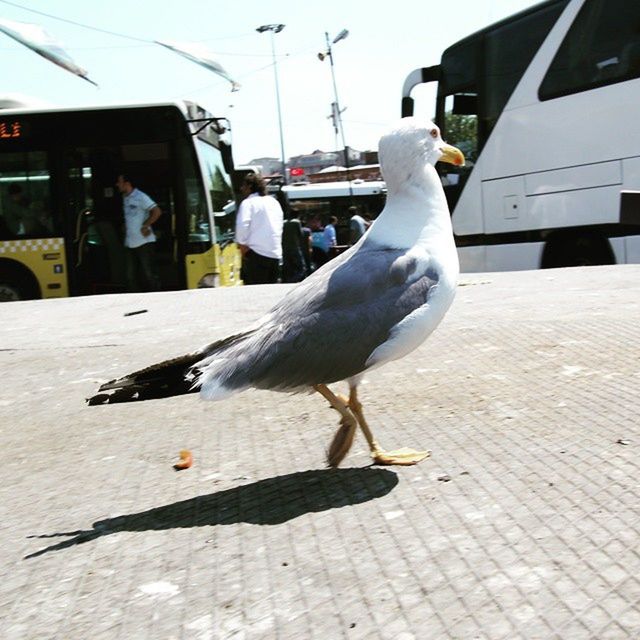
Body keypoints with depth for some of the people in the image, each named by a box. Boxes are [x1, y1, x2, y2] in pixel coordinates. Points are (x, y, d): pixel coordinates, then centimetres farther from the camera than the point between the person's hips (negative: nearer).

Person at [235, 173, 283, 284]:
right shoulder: (274, 202, 18)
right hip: (276, 255, 7)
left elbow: (242, 225, -19)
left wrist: (242, 244, -8)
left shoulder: (248, 203, -4)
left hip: (257, 254, -7)